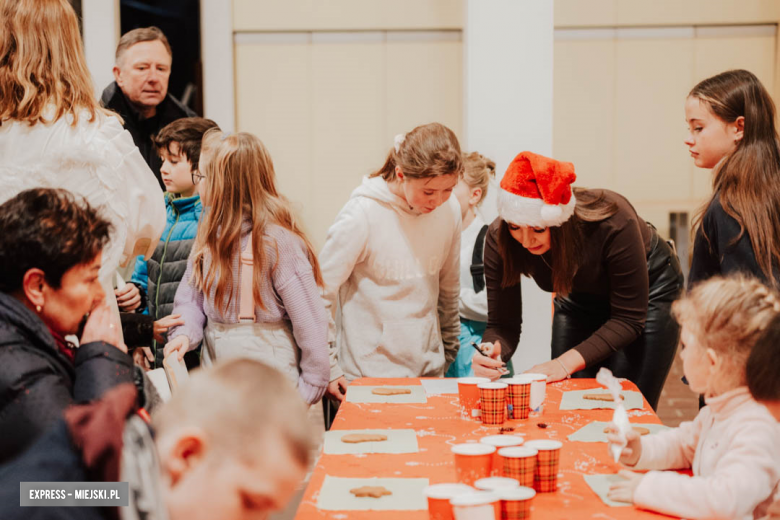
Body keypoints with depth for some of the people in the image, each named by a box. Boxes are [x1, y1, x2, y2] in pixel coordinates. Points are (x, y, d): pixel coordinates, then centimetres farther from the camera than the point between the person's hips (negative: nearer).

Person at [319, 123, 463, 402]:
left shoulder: (449, 210, 0)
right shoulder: (363, 214, -16)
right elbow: (319, 293, -10)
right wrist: (327, 369, -10)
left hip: (429, 371, 5)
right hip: (368, 374, -5)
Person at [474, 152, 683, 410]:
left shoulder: (613, 222, -37)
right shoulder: (500, 238, -28)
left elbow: (628, 318, -29)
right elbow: (503, 323, -22)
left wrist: (566, 362, -39)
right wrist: (492, 352, -45)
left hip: (648, 291, -3)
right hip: (582, 298, 3)